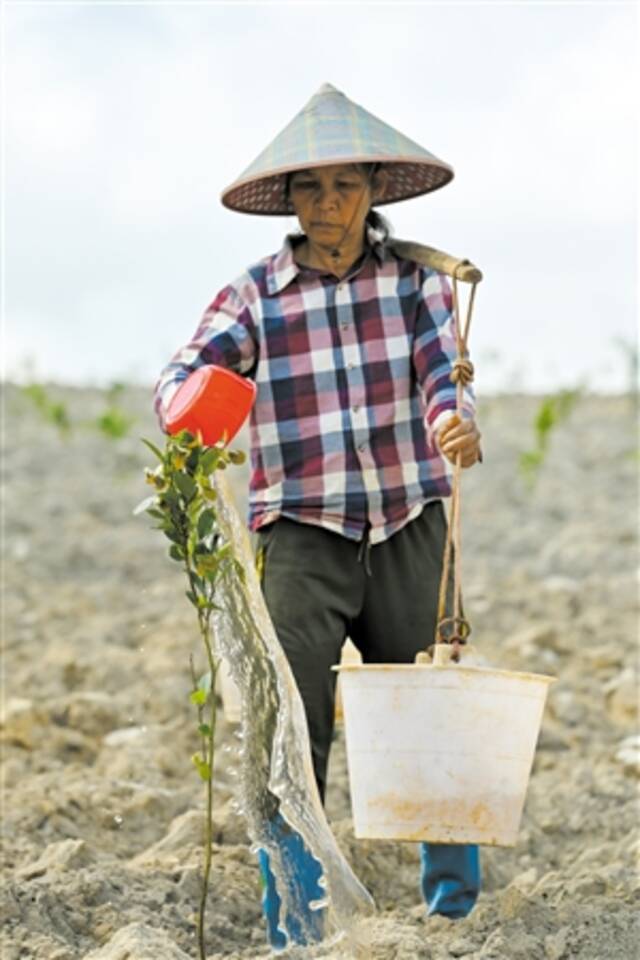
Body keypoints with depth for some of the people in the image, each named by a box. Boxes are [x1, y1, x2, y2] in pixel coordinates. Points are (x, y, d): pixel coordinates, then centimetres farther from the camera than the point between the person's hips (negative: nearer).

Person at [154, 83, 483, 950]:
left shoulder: (415, 276, 5)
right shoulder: (255, 297, 1)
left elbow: (443, 367, -9)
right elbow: (183, 378, -11)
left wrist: (456, 423, -33)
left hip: (410, 528, 1)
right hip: (302, 534, -1)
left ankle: (456, 906, 25)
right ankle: (292, 927, 2)